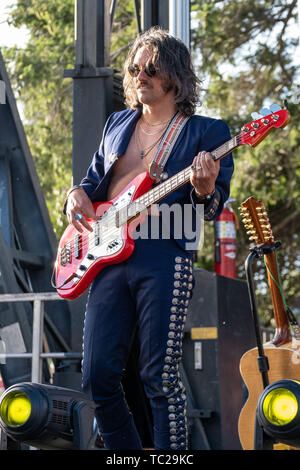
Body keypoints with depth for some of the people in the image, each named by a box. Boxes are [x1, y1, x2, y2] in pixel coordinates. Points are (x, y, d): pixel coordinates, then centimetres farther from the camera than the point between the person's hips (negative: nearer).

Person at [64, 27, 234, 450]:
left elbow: (212, 210, -1)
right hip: (109, 256, 6)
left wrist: (203, 190, -24)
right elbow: (95, 178, 29)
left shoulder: (206, 132, 3)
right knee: (98, 375, 3)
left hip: (164, 256, -5)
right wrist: (78, 193, 7)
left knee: (160, 377, -5)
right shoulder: (117, 124, 20)